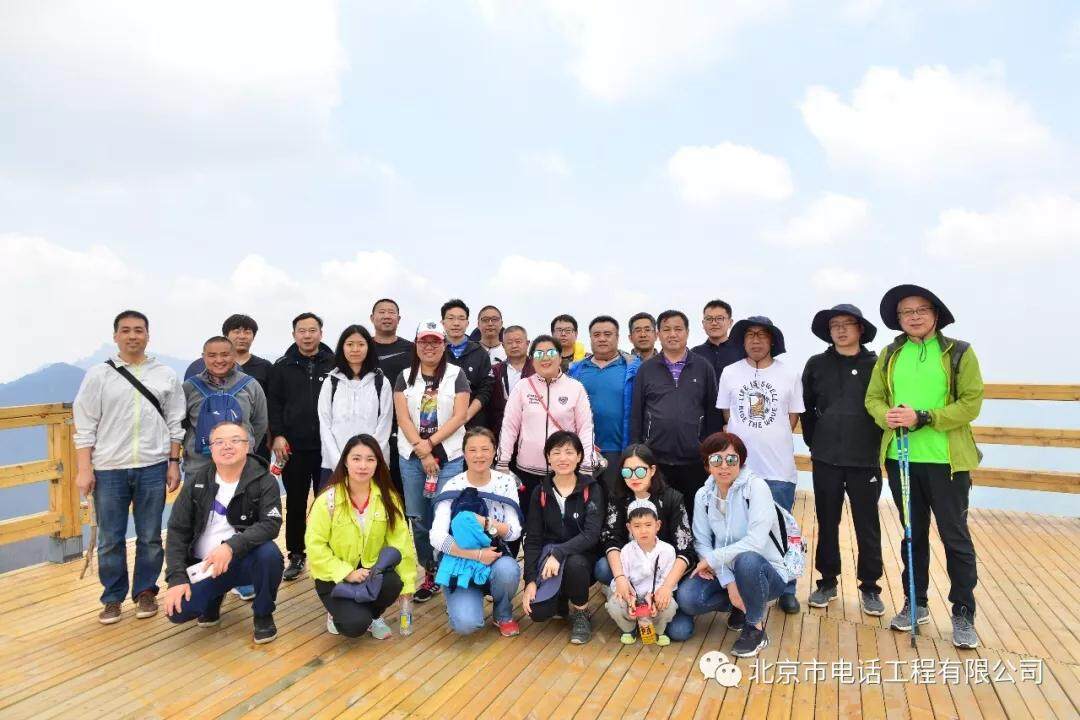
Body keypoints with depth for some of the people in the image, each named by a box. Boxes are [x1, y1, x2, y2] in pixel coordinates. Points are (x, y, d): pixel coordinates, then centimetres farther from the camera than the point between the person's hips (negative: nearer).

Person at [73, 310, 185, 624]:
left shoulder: (166, 375, 5)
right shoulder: (98, 375, 2)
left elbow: (175, 424, 6)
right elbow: (85, 426, 0)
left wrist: (174, 463, 2)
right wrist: (84, 469, -5)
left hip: (152, 468, 1)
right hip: (108, 469, 0)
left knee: (150, 537, 8)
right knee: (110, 539, 7)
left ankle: (145, 592, 24)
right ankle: (113, 598, 23)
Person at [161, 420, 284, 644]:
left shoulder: (264, 481, -11)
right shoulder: (196, 482, -2)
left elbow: (271, 524, -21)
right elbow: (177, 530, -1)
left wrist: (231, 546, -35)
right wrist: (177, 577, -11)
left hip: (245, 560, -2)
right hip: (204, 565, 3)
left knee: (269, 553, -34)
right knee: (177, 611, -20)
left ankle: (263, 615, -4)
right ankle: (215, 596, 17)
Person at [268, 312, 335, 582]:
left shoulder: (334, 364, -1)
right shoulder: (283, 366, 4)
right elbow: (274, 403, 4)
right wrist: (277, 435, -6)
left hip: (327, 447, -1)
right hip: (294, 447, 1)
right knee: (295, 503, 10)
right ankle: (296, 555, 23)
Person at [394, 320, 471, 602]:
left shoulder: (456, 375, 2)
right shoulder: (405, 377, 8)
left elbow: (459, 416, -6)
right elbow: (403, 418, -1)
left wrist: (430, 443, -12)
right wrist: (422, 453, -10)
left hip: (449, 456, -2)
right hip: (411, 457, 3)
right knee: (418, 518, 6)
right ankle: (429, 574, 18)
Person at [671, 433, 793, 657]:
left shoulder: (756, 487, -16)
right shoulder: (703, 495, -1)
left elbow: (755, 542, -26)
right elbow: (702, 543, -5)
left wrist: (712, 559, -17)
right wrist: (728, 582, -19)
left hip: (765, 572, -4)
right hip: (723, 571, 5)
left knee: (745, 560, -39)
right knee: (686, 597, -23)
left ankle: (756, 628, -11)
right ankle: (742, 606, 9)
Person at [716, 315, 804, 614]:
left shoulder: (789, 374, 0)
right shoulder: (730, 373, 2)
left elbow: (793, 417, 7)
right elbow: (727, 415, 8)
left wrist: (772, 439, 7)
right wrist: (749, 438, 6)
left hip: (778, 467, -1)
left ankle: (786, 589, 22)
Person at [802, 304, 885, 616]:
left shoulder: (877, 365, -1)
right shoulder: (817, 365, 4)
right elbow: (806, 407, 9)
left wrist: (878, 442, 1)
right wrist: (814, 441, 6)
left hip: (865, 460, -1)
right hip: (826, 459, 2)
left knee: (867, 526, 7)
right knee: (827, 524, 11)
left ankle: (869, 587, 21)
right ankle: (827, 582, 25)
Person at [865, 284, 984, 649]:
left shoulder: (959, 352, -3)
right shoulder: (890, 355, 8)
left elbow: (971, 403, -10)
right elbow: (874, 398, 8)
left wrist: (922, 418, -19)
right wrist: (886, 416, -14)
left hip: (946, 460, -3)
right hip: (900, 458, 4)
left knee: (955, 536, 5)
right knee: (913, 533, 15)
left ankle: (963, 614, 18)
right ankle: (915, 603, 28)